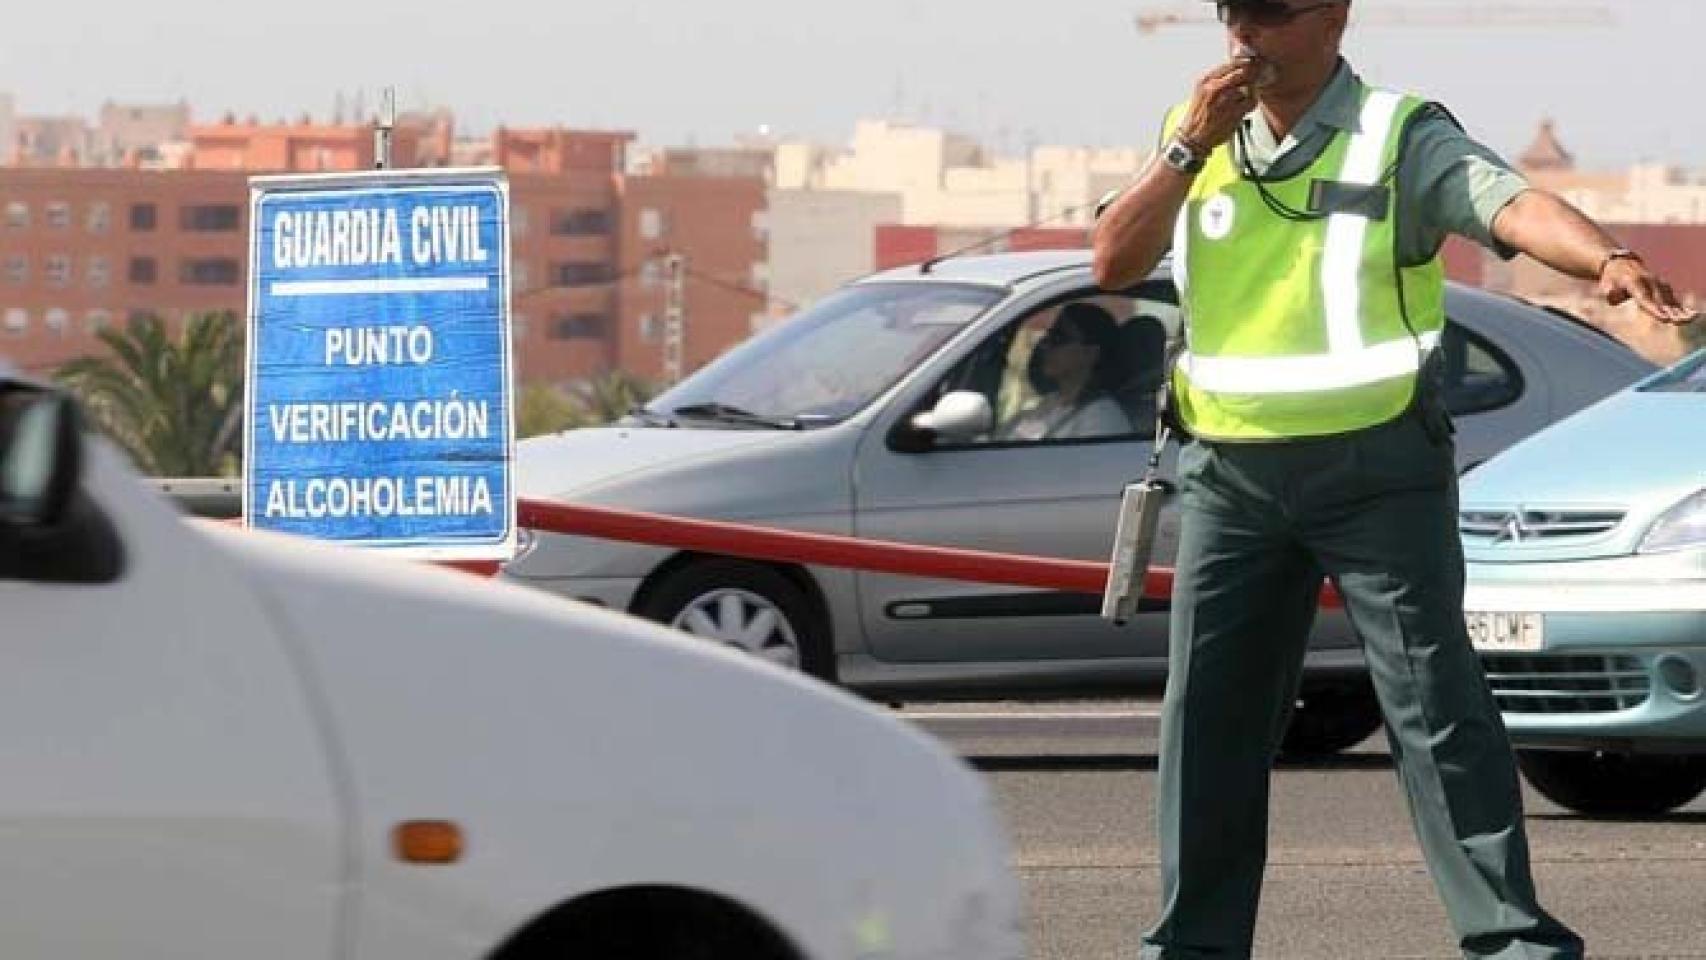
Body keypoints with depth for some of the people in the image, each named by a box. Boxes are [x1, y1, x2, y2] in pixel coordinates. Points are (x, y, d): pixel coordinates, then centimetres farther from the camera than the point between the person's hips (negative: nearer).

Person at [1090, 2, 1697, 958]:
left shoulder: (1400, 138, -9)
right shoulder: (1193, 137, 8)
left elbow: (1514, 206, -25)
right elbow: (1116, 263, 0)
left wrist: (1609, 259, -45)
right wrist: (1189, 149, -12)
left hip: (1375, 469, -5)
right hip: (1231, 475, 5)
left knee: (1434, 702, -7)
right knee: (1209, 714, 8)